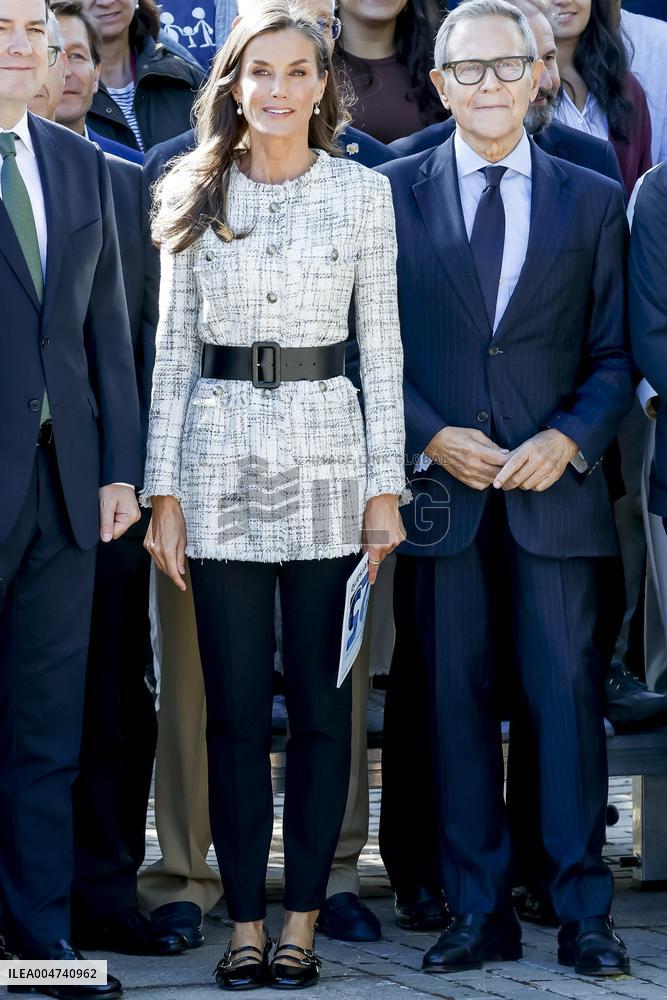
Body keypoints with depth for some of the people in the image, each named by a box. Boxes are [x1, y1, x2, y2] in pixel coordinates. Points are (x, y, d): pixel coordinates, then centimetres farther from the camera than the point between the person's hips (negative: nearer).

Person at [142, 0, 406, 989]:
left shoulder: (362, 193, 3)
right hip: (221, 460, 1)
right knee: (235, 705, 3)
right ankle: (245, 919, 11)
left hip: (326, 460, -1)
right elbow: (173, 352, 7)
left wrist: (385, 485, -1)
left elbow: (382, 346, 4)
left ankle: (301, 921, 12)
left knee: (321, 701, 3)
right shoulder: (195, 198, 6)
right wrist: (164, 489, 2)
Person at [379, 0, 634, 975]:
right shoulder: (394, 194, 6)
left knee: (567, 693, -2)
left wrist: (570, 439, -9)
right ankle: (480, 910, 10)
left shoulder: (594, 201, 8)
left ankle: (583, 911, 5)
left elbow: (615, 353, 7)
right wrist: (431, 437, -8)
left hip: (556, 487, 0)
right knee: (457, 699, 3)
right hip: (439, 485, 0)